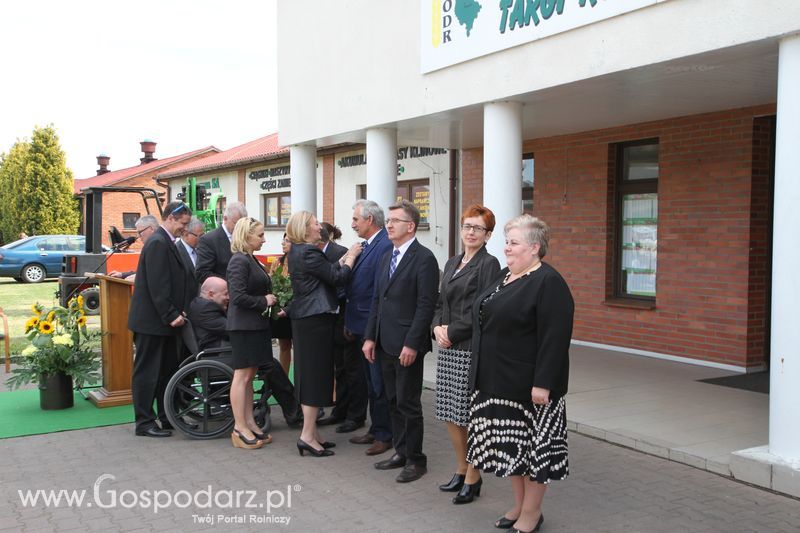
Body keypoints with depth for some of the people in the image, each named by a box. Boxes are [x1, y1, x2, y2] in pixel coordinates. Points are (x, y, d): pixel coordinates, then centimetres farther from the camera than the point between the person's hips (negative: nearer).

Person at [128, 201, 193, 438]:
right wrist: (171, 315, -20)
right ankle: (144, 422, 7)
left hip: (164, 320, 10)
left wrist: (176, 313, 11)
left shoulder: (166, 242, 15)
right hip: (152, 320, -10)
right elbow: (158, 285, -22)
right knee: (148, 372, -1)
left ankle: (168, 417, 25)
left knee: (168, 370, 15)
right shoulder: (158, 243, -17)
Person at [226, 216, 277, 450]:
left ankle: (249, 423, 20)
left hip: (256, 324, 9)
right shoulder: (239, 261, -16)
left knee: (249, 375, 13)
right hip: (244, 326, -9)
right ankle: (240, 428, 4)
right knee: (242, 375, -3)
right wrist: (264, 301, -14)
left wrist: (271, 302, 6)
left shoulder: (251, 259, 13)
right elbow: (238, 297, -23)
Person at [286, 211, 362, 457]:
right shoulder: (309, 252, -17)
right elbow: (337, 278, -14)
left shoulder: (297, 251, 14)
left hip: (304, 317, 10)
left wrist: (346, 257, 10)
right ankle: (308, 435, 0)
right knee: (316, 374, -5)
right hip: (316, 319, -10)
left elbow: (328, 271, 12)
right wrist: (351, 257, -1)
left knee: (310, 373, 14)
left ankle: (311, 431, 21)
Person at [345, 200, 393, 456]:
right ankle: (375, 430, 30)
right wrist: (349, 322, 13)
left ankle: (384, 435, 14)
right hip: (360, 326, 9)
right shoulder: (365, 245, 12)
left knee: (378, 384, 2)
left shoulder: (385, 245, -17)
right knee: (370, 381, 18)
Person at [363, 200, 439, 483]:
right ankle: (401, 452, 26)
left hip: (407, 345, -8)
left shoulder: (424, 258, -11)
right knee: (394, 401, 14)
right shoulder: (387, 258, 15)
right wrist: (370, 337, 10)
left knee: (408, 403, 1)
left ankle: (415, 460, 13)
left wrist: (412, 344, -19)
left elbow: (426, 305, -16)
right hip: (385, 343, 8)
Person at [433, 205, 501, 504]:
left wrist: (453, 332, -13)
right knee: (450, 412, 13)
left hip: (472, 348, -7)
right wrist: (438, 327, -1)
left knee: (471, 415, 0)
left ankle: (473, 479, 15)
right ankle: (461, 470, 29)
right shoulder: (452, 263, 16)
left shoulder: (488, 264, -7)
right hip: (448, 348, 8)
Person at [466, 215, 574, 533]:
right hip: (500, 381, 9)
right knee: (512, 447, 16)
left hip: (528, 384, -9)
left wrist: (542, 384, -24)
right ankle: (519, 505, 29)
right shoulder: (505, 277, 12)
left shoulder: (548, 283, -16)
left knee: (534, 447, 3)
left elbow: (555, 338, -21)